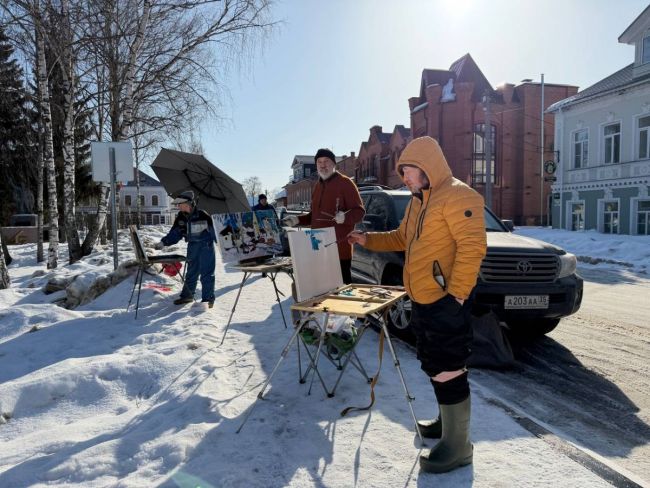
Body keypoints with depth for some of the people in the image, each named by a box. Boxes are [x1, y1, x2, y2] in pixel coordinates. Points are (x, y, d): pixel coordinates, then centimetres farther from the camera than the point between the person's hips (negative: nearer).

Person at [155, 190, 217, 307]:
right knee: (191, 272, 18)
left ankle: (208, 299, 4)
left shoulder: (202, 215, -18)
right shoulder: (181, 217, 1)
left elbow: (212, 229, -11)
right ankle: (187, 295, 32)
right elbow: (175, 233, 6)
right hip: (192, 246, 7)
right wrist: (163, 242, -5)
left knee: (206, 273, -4)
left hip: (206, 245, -6)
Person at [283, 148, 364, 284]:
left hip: (340, 248, -7)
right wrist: (298, 220, 16)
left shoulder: (345, 183, -3)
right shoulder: (318, 186, 22)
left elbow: (359, 211, -7)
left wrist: (344, 217, -26)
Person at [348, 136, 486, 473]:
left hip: (446, 301, -10)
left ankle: (457, 445, 10)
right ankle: (448, 421, 37)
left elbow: (472, 246, -21)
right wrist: (368, 240, 20)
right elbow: (402, 238, 28)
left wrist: (456, 292, -23)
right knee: (434, 365, 20)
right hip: (422, 300, 10)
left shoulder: (456, 196, -14)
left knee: (449, 370, -3)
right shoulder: (418, 201, 17)